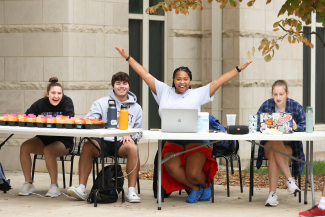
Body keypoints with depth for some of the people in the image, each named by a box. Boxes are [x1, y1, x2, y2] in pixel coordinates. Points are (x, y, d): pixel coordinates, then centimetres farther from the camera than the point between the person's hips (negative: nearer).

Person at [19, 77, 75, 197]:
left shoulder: (67, 102, -9)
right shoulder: (41, 103, -1)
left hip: (63, 141, -4)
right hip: (44, 139, 4)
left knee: (48, 150, -33)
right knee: (24, 147, -19)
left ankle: (54, 186, -21)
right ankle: (28, 183, -9)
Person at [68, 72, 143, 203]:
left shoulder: (136, 108, 19)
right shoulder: (101, 103, 15)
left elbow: (139, 132, 17)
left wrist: (129, 135, -6)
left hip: (122, 143, 0)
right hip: (103, 141, 0)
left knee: (133, 148, -34)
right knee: (88, 146, -31)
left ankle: (131, 191, -31)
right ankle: (81, 189, -31)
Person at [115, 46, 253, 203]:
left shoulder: (198, 94, 10)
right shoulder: (164, 92, 14)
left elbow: (219, 81, 7)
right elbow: (145, 74, 13)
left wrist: (239, 69, 3)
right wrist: (127, 58, 11)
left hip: (195, 141, -2)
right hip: (172, 142, 2)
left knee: (193, 174, -23)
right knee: (171, 167, -29)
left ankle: (205, 185, 16)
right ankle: (194, 188, 1)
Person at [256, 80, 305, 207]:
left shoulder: (296, 107, 1)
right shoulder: (266, 106, 3)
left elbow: (305, 127, -8)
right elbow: (256, 125, -6)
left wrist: (296, 127, -30)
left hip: (289, 147, -1)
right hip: (268, 144, 1)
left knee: (273, 155, -34)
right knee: (275, 144, -36)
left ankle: (272, 194, -37)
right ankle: (290, 179, -40)